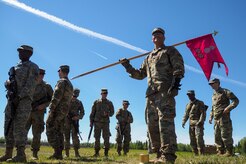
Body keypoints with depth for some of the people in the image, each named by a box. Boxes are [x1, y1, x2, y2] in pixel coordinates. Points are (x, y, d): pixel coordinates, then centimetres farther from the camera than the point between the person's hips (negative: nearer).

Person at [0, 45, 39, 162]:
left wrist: (19, 97, -20)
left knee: (19, 127, -14)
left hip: (24, 100, -7)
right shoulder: (15, 67, 23)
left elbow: (30, 86, -11)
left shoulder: (33, 67, 0)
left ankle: (21, 155, -11)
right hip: (12, 99, 7)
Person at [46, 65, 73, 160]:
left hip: (57, 109, -9)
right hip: (65, 111, 9)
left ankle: (57, 153, -13)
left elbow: (56, 97, -18)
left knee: (50, 131, -8)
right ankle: (59, 154, 9)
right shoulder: (70, 84, 21)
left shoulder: (62, 82, -8)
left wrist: (51, 109, -18)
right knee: (59, 132, 10)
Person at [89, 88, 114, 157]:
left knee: (106, 138, -3)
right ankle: (96, 152, 9)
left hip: (105, 122, 0)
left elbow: (112, 112, 7)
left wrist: (107, 114, -15)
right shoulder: (96, 102, 8)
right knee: (97, 137, 2)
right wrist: (91, 122, 3)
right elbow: (92, 113, 8)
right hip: (97, 122, 0)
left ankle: (106, 152, 4)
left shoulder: (109, 103, 8)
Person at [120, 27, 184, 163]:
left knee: (165, 121, -18)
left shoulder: (170, 51, 14)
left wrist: (176, 81, -18)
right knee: (152, 124, 4)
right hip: (151, 93, 7)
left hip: (165, 90, -7)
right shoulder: (149, 57, 32)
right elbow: (140, 74, 32)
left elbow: (179, 67, -1)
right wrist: (128, 67, 19)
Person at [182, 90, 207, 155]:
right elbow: (186, 115, 18)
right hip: (191, 124, 6)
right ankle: (195, 154, 10)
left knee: (199, 138, -17)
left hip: (198, 123, -6)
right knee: (192, 140, 4)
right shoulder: (188, 105, 19)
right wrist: (183, 122, 2)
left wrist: (200, 121, -20)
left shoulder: (200, 103, 2)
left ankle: (201, 154, -15)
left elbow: (203, 113, -6)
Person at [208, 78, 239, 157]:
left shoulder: (225, 91, -2)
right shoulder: (213, 95, 20)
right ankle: (220, 152, 15)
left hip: (224, 117, -8)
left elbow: (236, 100, -7)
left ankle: (229, 152, 1)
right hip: (216, 119, 8)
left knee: (225, 135, -8)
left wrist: (228, 108, -18)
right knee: (217, 136, 8)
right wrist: (211, 117, 17)